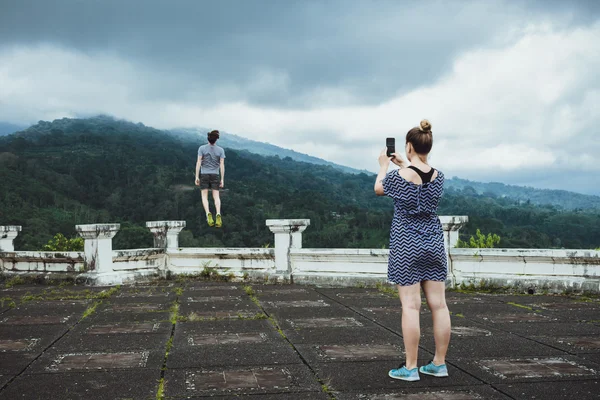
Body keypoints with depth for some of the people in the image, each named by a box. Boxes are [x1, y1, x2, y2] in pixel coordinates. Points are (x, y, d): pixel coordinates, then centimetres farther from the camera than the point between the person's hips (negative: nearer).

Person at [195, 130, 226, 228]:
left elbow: (198, 162, -10)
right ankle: (218, 214, -21)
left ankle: (208, 214, -20)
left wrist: (197, 177, -7)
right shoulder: (220, 150, -3)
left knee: (204, 196, 3)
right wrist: (222, 179, -1)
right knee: (216, 196, 1)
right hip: (215, 175, 1)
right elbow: (222, 165, -5)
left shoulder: (202, 148, -6)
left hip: (204, 175, -1)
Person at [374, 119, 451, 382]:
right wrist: (403, 165, 31)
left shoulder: (399, 177, -12)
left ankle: (410, 368, 0)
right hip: (433, 243, 5)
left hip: (406, 245, -5)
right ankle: (439, 364, 15)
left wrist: (384, 166, 24)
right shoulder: (438, 176, 1)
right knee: (438, 305, 6)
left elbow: (378, 189, 9)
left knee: (410, 306, -4)